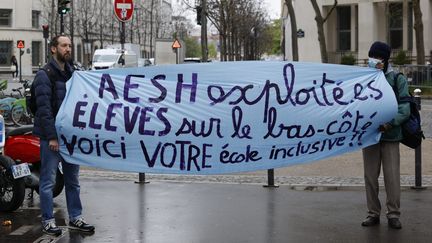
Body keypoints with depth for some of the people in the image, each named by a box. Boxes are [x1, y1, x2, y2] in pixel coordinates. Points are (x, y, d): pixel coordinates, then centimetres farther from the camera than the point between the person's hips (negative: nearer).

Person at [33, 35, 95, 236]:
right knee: (48, 180, 0)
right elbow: (44, 108, -14)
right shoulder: (45, 75, -8)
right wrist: (51, 136, -19)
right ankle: (48, 221, 7)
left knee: (72, 179, 11)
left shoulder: (72, 73, 14)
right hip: (52, 136, -7)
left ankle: (75, 218, 19)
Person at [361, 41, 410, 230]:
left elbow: (404, 109, -7)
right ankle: (373, 213, 17)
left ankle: (393, 214, 9)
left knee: (392, 176, -2)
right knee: (370, 176, 7)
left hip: (390, 136, -2)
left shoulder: (397, 80, 0)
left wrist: (389, 124, -22)